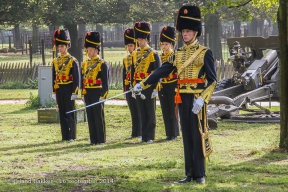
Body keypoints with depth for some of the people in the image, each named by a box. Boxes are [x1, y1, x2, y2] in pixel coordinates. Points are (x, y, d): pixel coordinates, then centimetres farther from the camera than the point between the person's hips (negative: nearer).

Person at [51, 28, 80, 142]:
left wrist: (74, 93, -12)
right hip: (59, 90, 5)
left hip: (69, 89, -5)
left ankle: (72, 136, 4)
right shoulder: (55, 61, 10)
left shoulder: (72, 61, -4)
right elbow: (54, 78, 14)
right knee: (62, 113, 7)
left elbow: (76, 78, -6)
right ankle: (65, 136, 11)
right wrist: (54, 92, 9)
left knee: (70, 112, 0)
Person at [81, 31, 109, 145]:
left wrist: (103, 95, -14)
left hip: (97, 93, -6)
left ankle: (101, 140, 2)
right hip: (88, 93, 6)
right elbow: (83, 80, 16)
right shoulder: (85, 64, 13)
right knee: (90, 117, 7)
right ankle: (93, 139, 12)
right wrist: (83, 95, 12)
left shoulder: (102, 64, -5)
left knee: (99, 116, -3)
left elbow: (105, 81, -8)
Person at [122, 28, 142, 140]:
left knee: (139, 110, -4)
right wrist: (124, 90, 13)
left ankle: (140, 133, -1)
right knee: (133, 111, 8)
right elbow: (124, 75, 16)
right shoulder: (125, 59, 14)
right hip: (129, 87, 6)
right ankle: (135, 133, 11)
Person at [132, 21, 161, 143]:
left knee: (150, 112, 0)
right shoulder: (135, 54, 11)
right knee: (142, 112, 8)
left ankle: (150, 136, 2)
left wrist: (156, 89, -13)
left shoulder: (153, 54, -5)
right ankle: (144, 136, 13)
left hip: (149, 86, -5)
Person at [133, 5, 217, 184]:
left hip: (197, 99, -5)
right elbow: (162, 71, 10)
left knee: (197, 136, -3)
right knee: (187, 136, 7)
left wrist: (202, 99, -18)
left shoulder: (205, 53, -4)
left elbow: (212, 80, -8)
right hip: (183, 99, 5)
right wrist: (142, 84, 4)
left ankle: (200, 174, 3)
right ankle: (190, 173, 12)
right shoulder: (178, 53, 11)